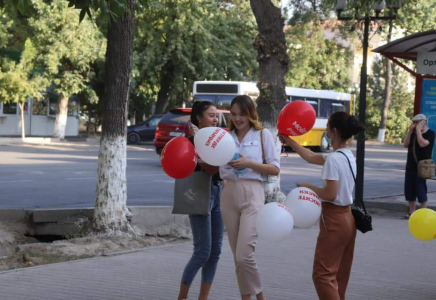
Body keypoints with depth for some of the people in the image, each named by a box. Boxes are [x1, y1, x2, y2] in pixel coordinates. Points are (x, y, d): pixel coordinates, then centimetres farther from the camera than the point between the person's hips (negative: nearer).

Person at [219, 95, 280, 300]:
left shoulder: (263, 135, 2)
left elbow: (275, 169, 0)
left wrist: (249, 163, -13)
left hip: (252, 194, -4)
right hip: (229, 195, 4)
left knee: (244, 255, -12)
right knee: (237, 256, 7)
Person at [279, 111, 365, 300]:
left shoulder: (333, 159, -20)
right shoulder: (348, 155, 9)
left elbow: (330, 194, -23)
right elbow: (311, 157, 20)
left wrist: (309, 187, -7)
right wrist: (289, 142, 24)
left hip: (334, 220, -9)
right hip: (347, 219, 9)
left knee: (323, 274, -7)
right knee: (339, 276, 16)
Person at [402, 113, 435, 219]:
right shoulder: (413, 133, 15)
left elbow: (422, 143, -22)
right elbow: (405, 144, 3)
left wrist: (418, 130, -15)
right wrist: (410, 130, -3)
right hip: (410, 166, 7)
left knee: (421, 192, -5)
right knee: (409, 191, 8)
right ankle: (412, 212, 15)